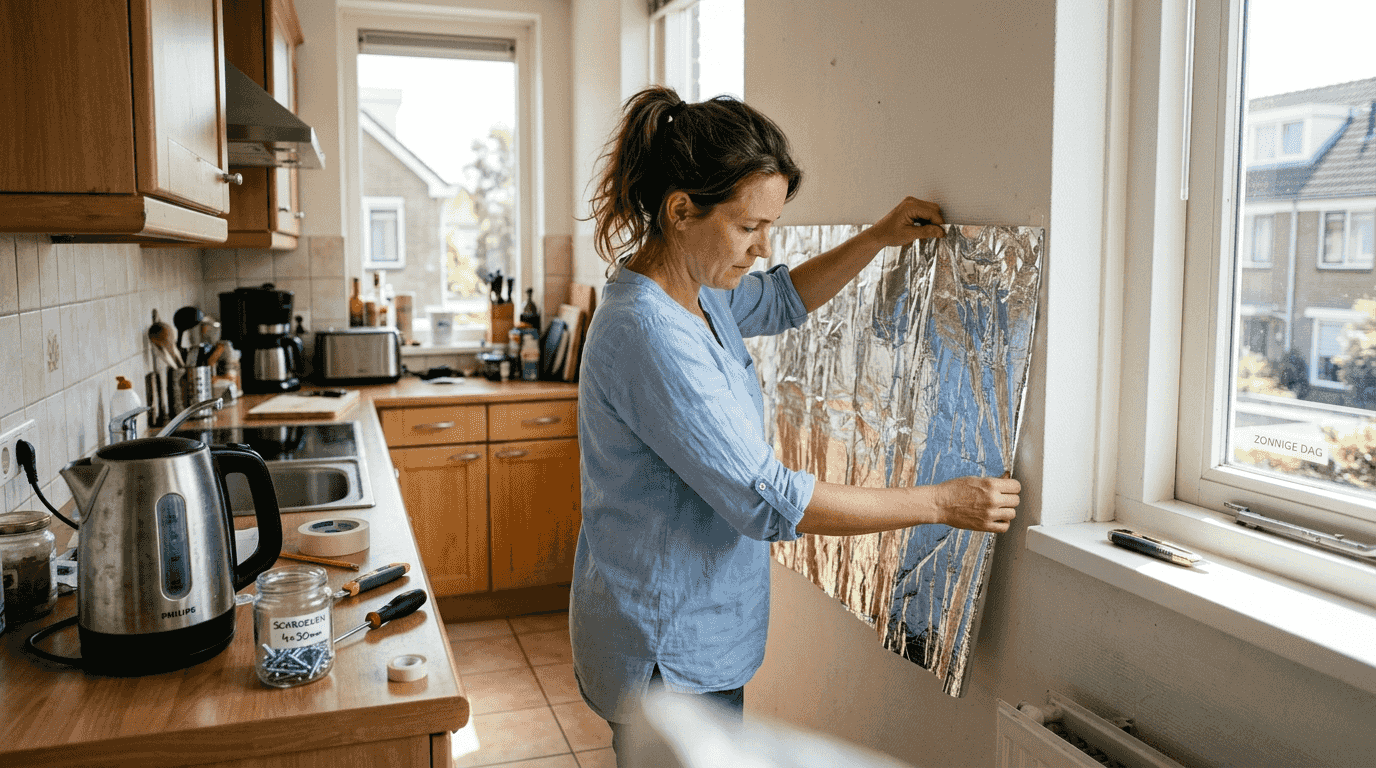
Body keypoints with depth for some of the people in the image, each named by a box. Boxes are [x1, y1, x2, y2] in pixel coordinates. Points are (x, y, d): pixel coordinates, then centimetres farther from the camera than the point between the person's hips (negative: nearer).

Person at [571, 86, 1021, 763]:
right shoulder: (648, 332, -28)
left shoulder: (690, 288, 2)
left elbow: (782, 301, 23)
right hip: (671, 654, -9)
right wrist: (942, 503, -21)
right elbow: (767, 499, -28)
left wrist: (878, 238, 10)